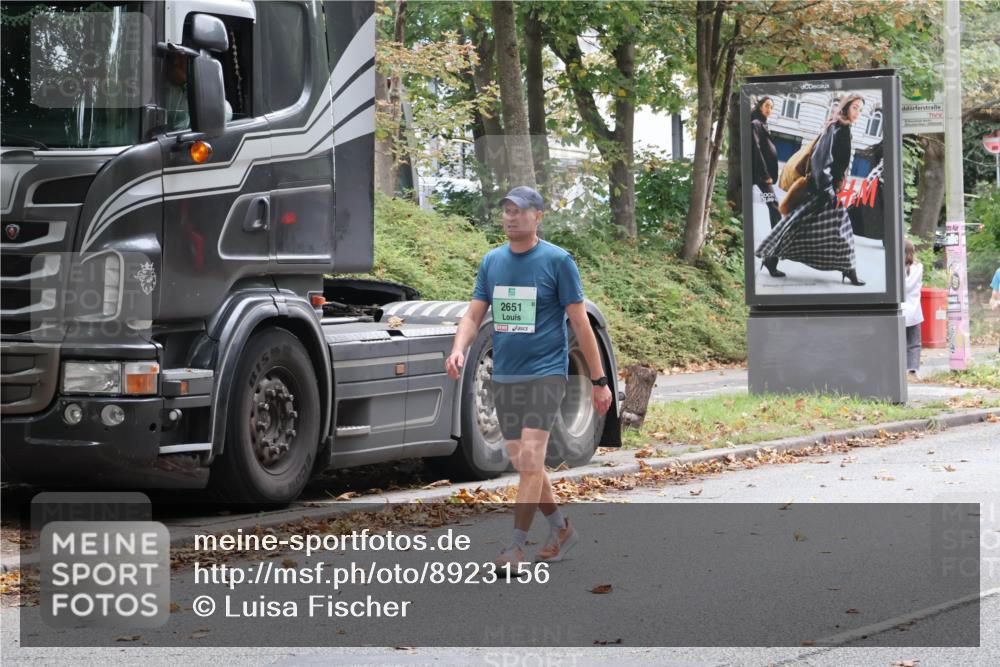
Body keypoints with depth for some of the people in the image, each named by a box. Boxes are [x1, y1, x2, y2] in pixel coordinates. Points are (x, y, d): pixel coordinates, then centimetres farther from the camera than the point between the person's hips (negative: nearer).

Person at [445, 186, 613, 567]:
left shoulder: (557, 261, -6)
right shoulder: (491, 261, 8)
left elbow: (580, 323, -4)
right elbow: (474, 315, 8)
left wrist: (599, 381, -3)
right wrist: (459, 349, -14)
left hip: (545, 373, -6)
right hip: (504, 377, 6)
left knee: (530, 460, -15)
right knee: (522, 463, 11)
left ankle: (515, 549, -12)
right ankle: (561, 529, 29)